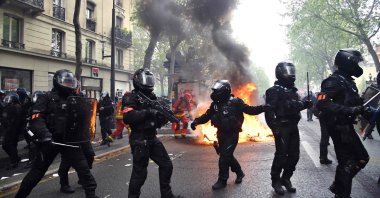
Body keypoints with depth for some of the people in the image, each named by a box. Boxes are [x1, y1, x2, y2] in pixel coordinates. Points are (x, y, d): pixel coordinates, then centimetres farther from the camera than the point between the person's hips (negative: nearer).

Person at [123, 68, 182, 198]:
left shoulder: (152, 97, 13)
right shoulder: (131, 98, -9)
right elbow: (127, 117, -27)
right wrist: (147, 112, -30)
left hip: (152, 139, 8)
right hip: (139, 140, -7)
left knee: (166, 165, 12)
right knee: (139, 172, 0)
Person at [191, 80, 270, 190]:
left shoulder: (235, 102, -14)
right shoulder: (215, 104, 2)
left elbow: (250, 110, -13)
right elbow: (207, 116, 4)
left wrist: (263, 108, -27)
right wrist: (196, 121, -11)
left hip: (232, 134, -6)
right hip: (221, 134, 6)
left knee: (224, 157, -7)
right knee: (227, 156, 15)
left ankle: (222, 180, 8)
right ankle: (239, 172, 38)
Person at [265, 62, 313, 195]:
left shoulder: (292, 90, 17)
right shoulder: (274, 90, -9)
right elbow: (269, 111, -16)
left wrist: (305, 104, 4)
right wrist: (275, 128, -22)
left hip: (293, 127, 8)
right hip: (282, 127, -8)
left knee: (294, 155, 10)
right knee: (281, 155, -5)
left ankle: (285, 179, 24)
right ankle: (276, 181, 11)